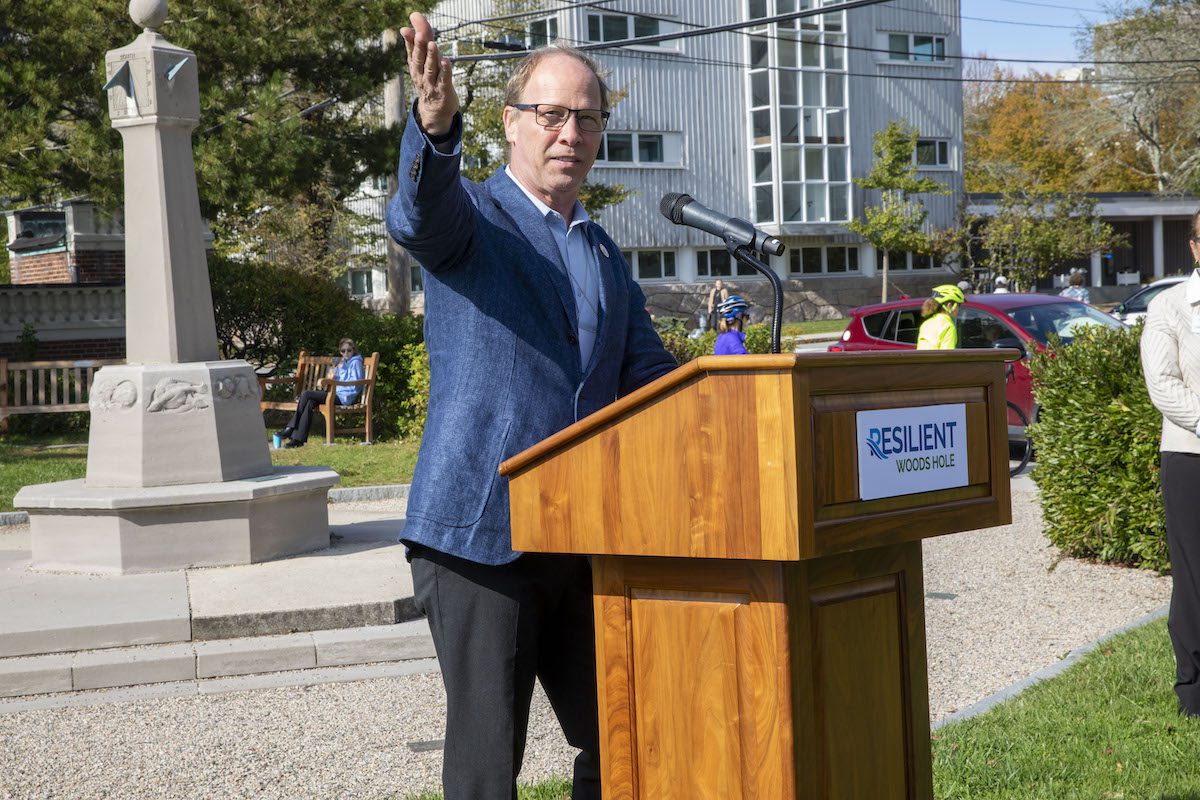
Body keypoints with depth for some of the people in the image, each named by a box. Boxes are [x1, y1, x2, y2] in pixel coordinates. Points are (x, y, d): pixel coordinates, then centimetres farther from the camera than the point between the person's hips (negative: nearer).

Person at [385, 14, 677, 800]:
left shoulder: (605, 254, 18)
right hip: (481, 530, -6)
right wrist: (436, 123, -47)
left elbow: (649, 375, 14)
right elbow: (420, 213, -26)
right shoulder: (470, 218, -2)